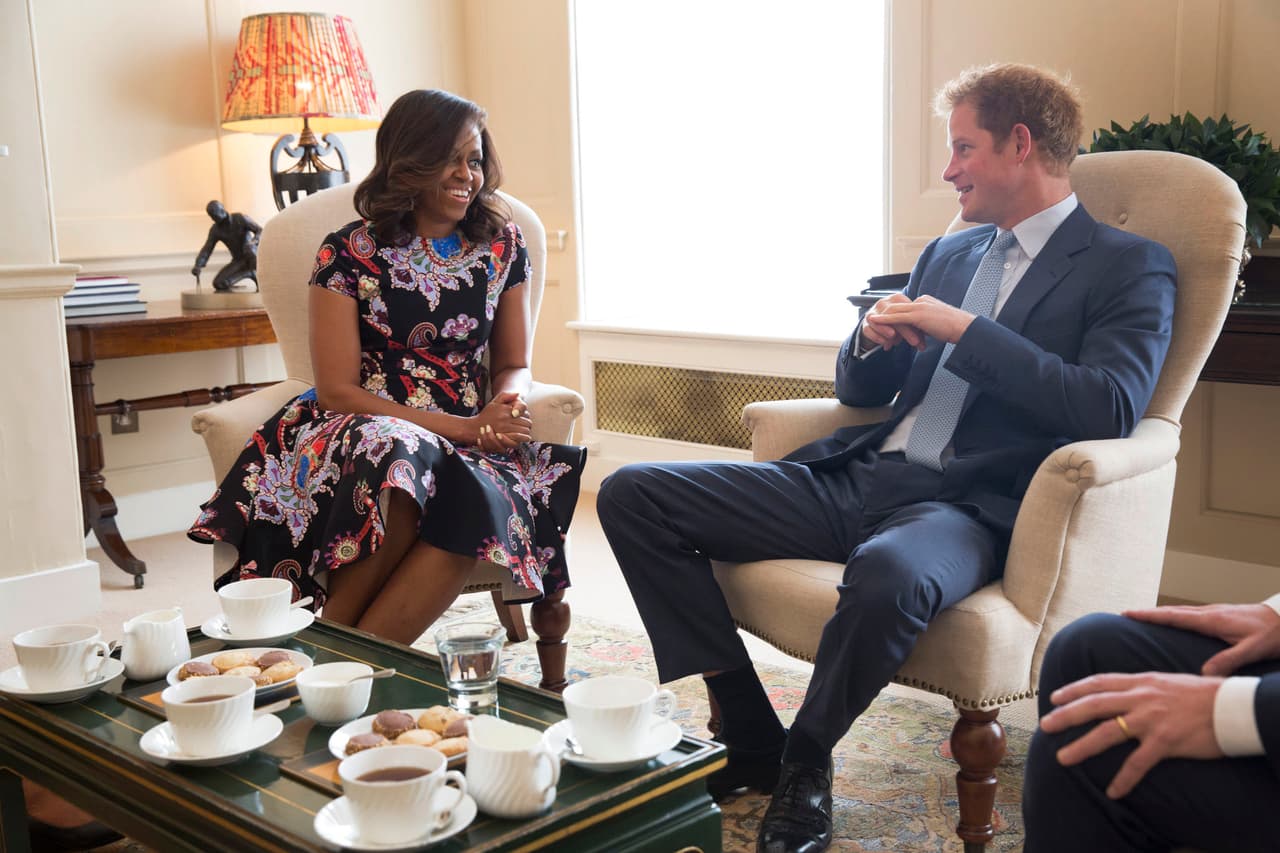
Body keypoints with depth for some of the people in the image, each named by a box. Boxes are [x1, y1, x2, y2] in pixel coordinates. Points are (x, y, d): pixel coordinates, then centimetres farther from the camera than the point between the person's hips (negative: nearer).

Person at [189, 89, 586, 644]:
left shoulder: (502, 247, 9)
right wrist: (462, 427, -15)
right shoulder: (349, 254, -2)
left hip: (470, 444, 3)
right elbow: (337, 390, -6)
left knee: (477, 502, -34)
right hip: (365, 428, -2)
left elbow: (513, 364, 16)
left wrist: (506, 401, -11)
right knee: (396, 455, -39)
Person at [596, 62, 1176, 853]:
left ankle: (805, 759, -11)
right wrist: (873, 341, 1)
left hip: (966, 507, -6)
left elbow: (1110, 408, -13)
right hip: (854, 477, 7)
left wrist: (965, 331, -12)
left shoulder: (1130, 267, 3)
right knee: (633, 494, -7)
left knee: (887, 573, -43)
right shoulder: (949, 252, 22)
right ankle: (749, 736, -3)